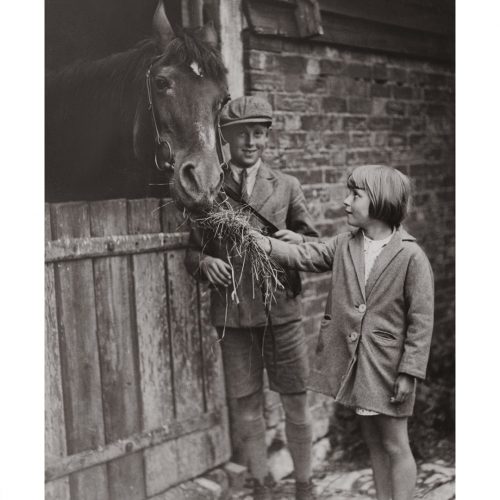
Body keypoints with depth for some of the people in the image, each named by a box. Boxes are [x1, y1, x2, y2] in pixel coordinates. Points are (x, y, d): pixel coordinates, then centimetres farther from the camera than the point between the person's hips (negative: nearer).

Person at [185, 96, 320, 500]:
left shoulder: (287, 187, 5)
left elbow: (318, 247, 8)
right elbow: (192, 252, 10)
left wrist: (299, 241, -15)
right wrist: (205, 262, -13)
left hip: (281, 310, 0)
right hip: (232, 314, 0)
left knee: (296, 403, 8)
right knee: (248, 406, 10)